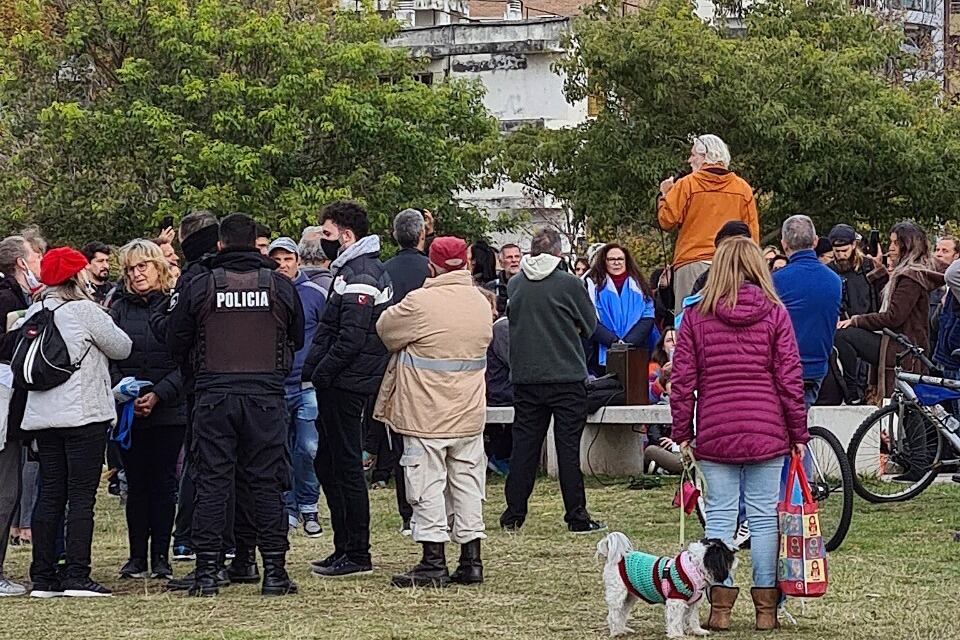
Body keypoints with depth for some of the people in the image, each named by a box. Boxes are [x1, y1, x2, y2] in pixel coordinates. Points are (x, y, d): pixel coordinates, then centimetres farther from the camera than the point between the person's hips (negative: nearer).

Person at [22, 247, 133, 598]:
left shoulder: (34, 313, 8)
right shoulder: (85, 311, -9)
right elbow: (122, 348, -1)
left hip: (43, 416, 6)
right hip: (84, 414, -6)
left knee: (49, 495, 8)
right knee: (82, 496, -4)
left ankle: (43, 577, 7)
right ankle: (77, 576, -8)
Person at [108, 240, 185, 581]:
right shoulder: (120, 309, 7)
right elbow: (109, 358, 4)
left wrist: (159, 395, -16)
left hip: (168, 411, -3)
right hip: (127, 412, 3)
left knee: (163, 482, 1)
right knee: (136, 484, 6)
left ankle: (161, 557, 5)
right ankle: (137, 557, 9)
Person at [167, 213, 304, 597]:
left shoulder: (200, 287, -2)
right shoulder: (280, 286, 2)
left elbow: (176, 344, 5)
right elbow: (297, 340, 14)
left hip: (213, 396, -1)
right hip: (266, 397, 1)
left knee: (211, 483, 3)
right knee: (265, 483, 5)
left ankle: (206, 572, 0)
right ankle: (274, 572, 4)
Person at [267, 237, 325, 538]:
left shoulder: (315, 293, 1)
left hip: (308, 386, -2)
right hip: (273, 387, 2)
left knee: (308, 449, -8)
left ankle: (308, 506, 8)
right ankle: (288, 509, 14)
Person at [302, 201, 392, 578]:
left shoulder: (358, 275, -16)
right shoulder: (351, 270, 18)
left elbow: (352, 337, -23)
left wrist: (321, 373, -16)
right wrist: (314, 370, 13)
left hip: (345, 386, -11)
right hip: (342, 384, 11)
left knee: (346, 466, -6)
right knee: (328, 464, 15)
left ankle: (357, 555, -2)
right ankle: (345, 548, 20)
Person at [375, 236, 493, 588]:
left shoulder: (420, 303, -16)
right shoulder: (481, 303, 5)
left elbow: (385, 329, -2)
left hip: (427, 414, -6)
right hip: (469, 413, 6)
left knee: (428, 486, 0)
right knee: (467, 483, 11)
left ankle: (434, 563, -1)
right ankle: (471, 561, 13)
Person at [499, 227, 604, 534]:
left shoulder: (515, 284, 2)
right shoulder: (570, 284, -9)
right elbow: (590, 325, 2)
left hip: (524, 377, 3)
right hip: (567, 376, -3)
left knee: (524, 443, 9)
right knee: (568, 445, 0)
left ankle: (513, 515, 10)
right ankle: (576, 517, 1)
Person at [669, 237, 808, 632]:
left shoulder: (696, 316, 1)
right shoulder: (774, 314, -1)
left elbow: (682, 380, 1)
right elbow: (790, 378, -1)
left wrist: (682, 433, 9)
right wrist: (798, 433, 6)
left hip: (715, 433, 0)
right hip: (766, 432, 0)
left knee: (719, 518, 3)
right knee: (764, 517, 4)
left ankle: (720, 608, 1)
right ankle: (766, 609, 6)